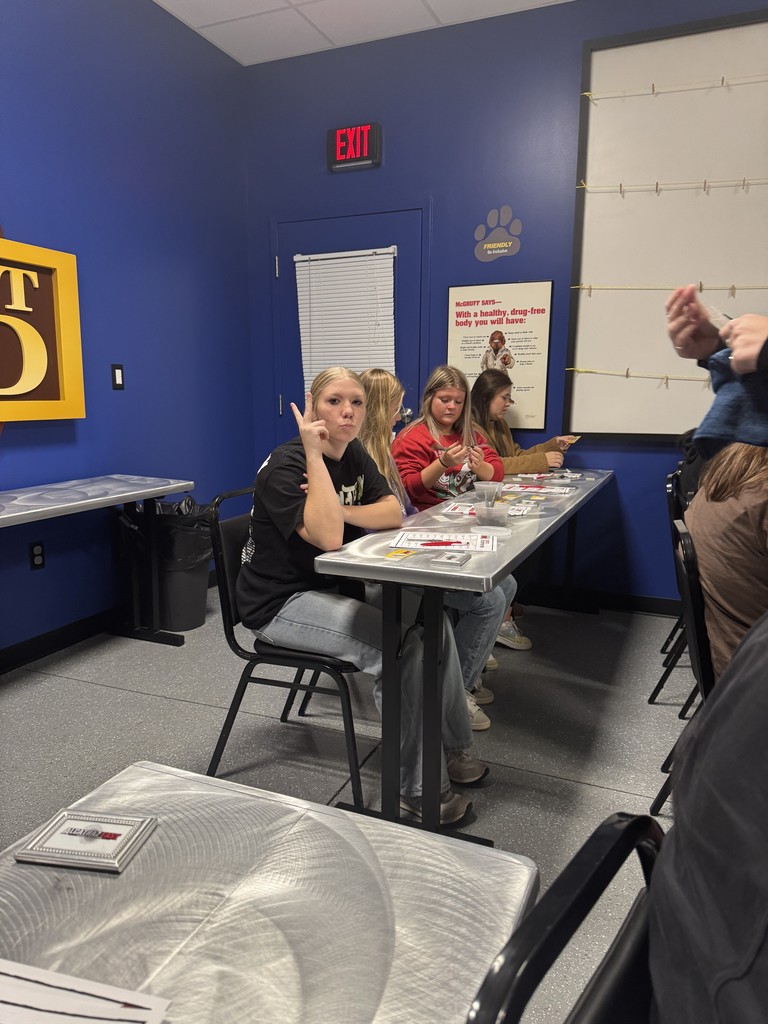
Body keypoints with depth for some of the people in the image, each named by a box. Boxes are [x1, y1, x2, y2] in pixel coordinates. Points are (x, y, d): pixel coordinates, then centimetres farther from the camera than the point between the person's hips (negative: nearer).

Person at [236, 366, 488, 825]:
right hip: (282, 602, -8)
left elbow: (393, 513, -4)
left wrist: (339, 511, -20)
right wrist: (314, 453, -31)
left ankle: (452, 748, 12)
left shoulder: (355, 455, 4)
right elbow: (329, 537, -34)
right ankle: (415, 791, -9)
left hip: (334, 587, 8)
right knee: (401, 646, -24)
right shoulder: (285, 466, -20)